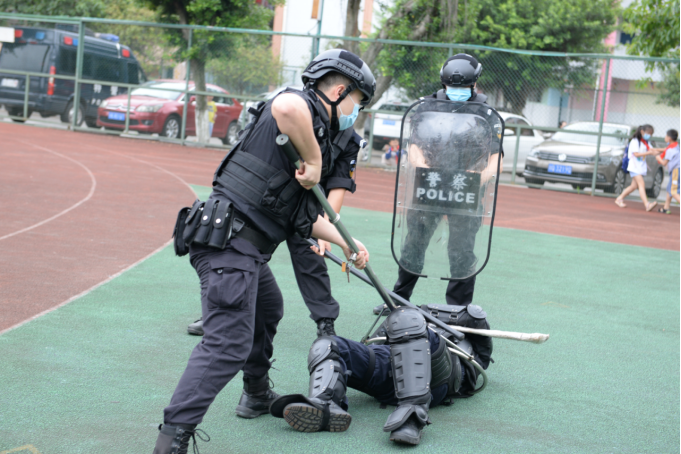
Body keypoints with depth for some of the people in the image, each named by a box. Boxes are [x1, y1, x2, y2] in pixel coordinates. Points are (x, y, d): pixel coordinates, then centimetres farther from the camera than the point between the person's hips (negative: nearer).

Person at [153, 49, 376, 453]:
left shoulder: (315, 133, 23)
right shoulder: (305, 108, -6)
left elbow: (304, 215, 29)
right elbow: (285, 107, -35)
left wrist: (348, 244, 30)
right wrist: (314, 161, -22)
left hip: (246, 248, 11)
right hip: (229, 242, -11)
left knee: (268, 309, 32)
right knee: (228, 343, -14)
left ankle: (258, 394, 50)